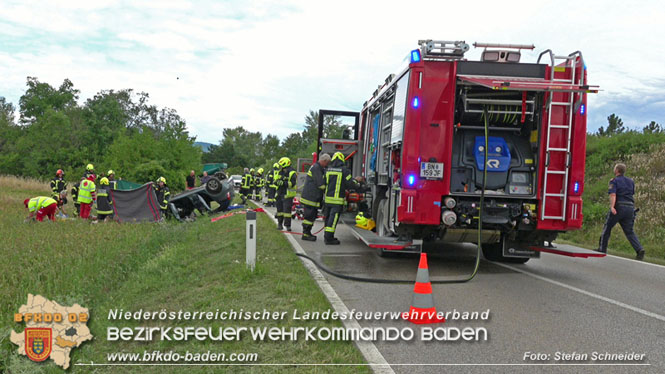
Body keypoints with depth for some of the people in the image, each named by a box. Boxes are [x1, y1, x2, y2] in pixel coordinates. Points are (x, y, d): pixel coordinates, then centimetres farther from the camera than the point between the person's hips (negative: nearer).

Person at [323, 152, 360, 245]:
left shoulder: (327, 169, 6)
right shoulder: (344, 170, -8)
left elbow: (324, 182, 14)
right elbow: (350, 183, -6)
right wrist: (357, 184, 15)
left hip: (327, 198, 5)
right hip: (337, 199, -5)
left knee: (328, 217, 14)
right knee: (333, 218, -4)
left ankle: (327, 236, 23)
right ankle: (329, 238, -5)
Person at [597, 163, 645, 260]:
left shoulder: (614, 181, -2)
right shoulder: (631, 181, 17)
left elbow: (613, 194, -17)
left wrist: (612, 206, -27)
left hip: (618, 208, -5)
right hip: (630, 207, 5)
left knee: (607, 227, 10)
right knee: (629, 231, 5)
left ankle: (602, 249, 14)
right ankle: (639, 249, -15)